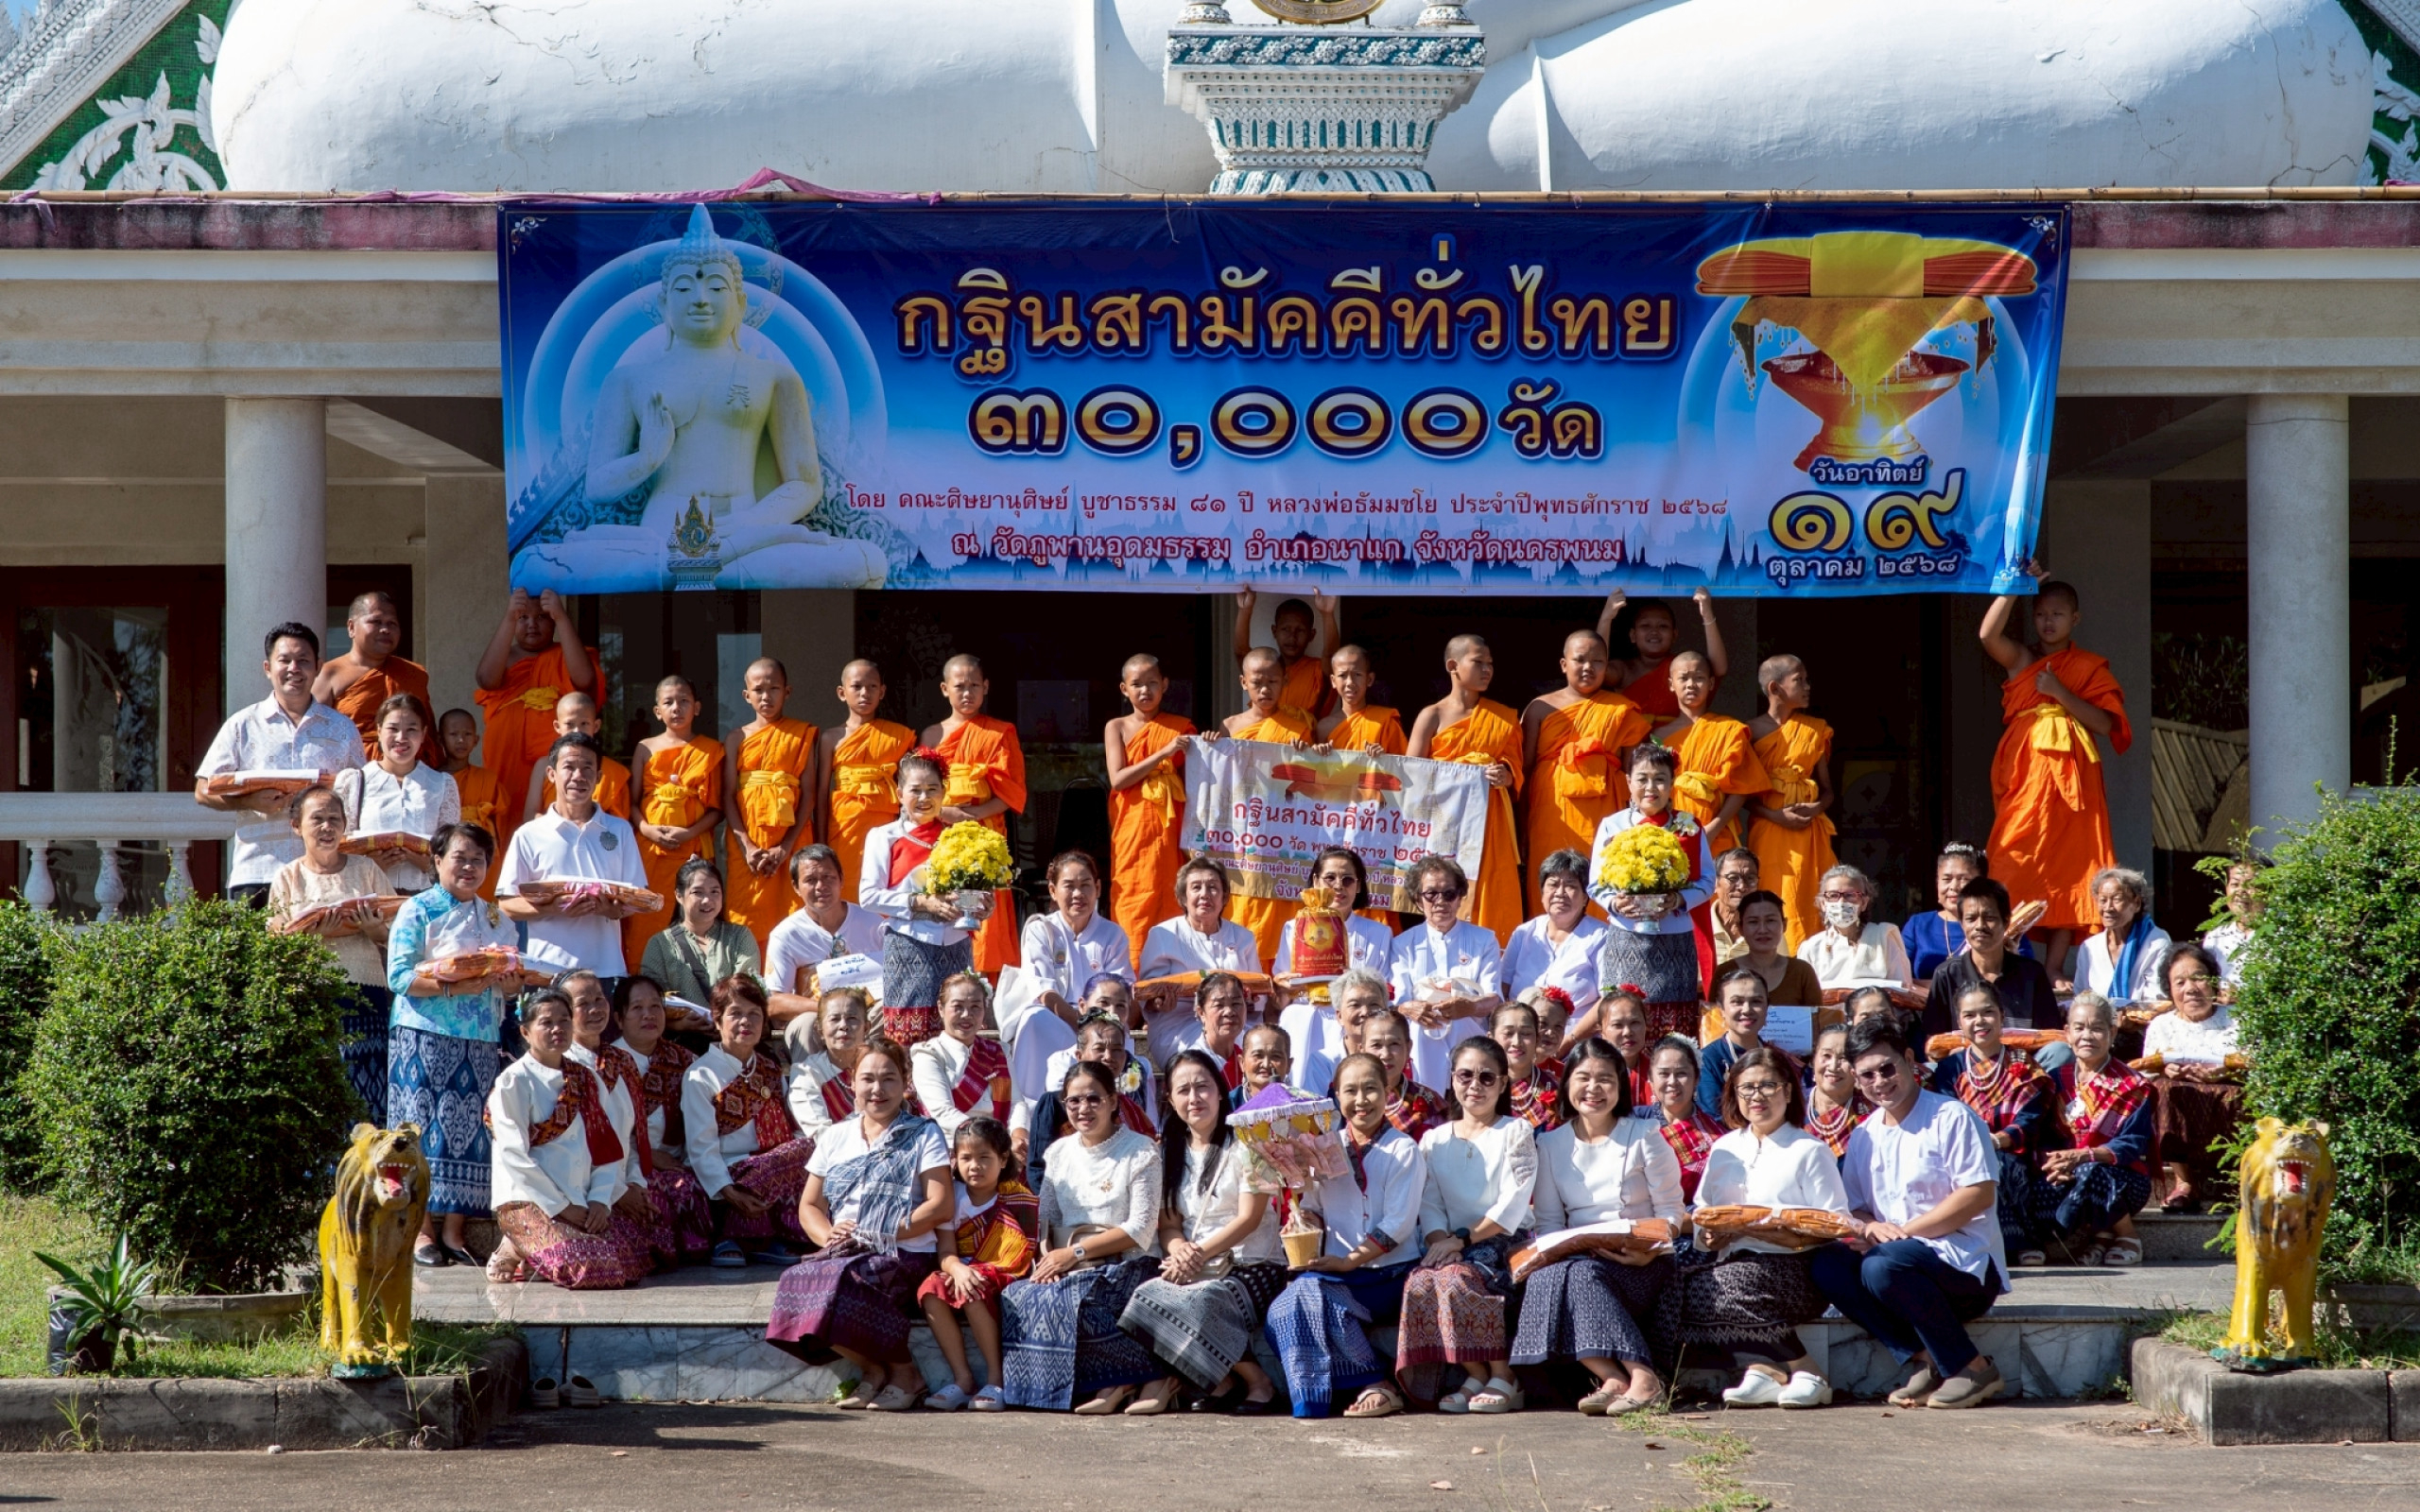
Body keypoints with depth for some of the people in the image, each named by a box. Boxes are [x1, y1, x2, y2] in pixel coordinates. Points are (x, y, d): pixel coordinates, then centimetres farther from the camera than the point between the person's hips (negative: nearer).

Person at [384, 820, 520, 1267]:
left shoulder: (497, 918, 16)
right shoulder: (418, 910, 0)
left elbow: (513, 978, 16)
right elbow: (399, 975, -10)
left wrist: (505, 979, -9)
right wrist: (453, 987, -20)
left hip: (480, 1037, 5)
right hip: (424, 1033, -5)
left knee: (470, 1128, 1)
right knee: (427, 1125, -6)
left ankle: (454, 1229, 6)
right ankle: (422, 1230, -2)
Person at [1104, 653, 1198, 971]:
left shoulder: (1181, 728, 8)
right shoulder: (1117, 727, 7)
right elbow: (1118, 779, -6)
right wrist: (1162, 754, -11)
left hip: (1170, 832, 0)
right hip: (1132, 833, 0)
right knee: (1133, 912, -5)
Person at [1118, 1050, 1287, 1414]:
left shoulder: (1244, 1144, -1)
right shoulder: (1171, 1152, 16)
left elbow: (1249, 1218, -8)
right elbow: (1168, 1223, 11)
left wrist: (1199, 1253, -18)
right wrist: (1179, 1250, -13)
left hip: (1252, 1266, -5)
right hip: (1194, 1270, 5)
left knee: (1200, 1302, -36)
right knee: (1146, 1296, -27)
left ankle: (1258, 1382, -12)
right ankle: (1217, 1382, -10)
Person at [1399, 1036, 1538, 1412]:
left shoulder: (1516, 1133, 5)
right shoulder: (1434, 1140, 17)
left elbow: (1513, 1204, -7)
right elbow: (1429, 1205, 7)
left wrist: (1462, 1239, -16)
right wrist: (1441, 1241, -15)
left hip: (1504, 1243, -4)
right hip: (1451, 1249, 4)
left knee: (1455, 1279, -35)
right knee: (1419, 1281, -30)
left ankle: (1502, 1378, -25)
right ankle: (1475, 1377, -21)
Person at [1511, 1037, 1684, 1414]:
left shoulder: (1643, 1138, 4)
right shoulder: (1551, 1145, 14)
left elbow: (1671, 1210, 1)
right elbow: (1548, 1220, 11)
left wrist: (1650, 1249, -17)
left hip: (1640, 1268, -3)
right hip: (1578, 1255, 3)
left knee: (1582, 1272, -35)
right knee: (1543, 1276, -32)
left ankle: (1642, 1377, -39)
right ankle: (1613, 1379, -38)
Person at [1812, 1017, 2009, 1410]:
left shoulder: (1951, 1118, -6)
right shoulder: (1864, 1137, 14)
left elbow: (1979, 1194, -14)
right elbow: (1853, 1207, 13)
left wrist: (1904, 1231, -18)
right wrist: (1870, 1226, -14)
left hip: (1966, 1265, -6)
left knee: (1883, 1264, -34)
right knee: (1826, 1264, -18)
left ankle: (1972, 1369, -19)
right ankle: (1923, 1362, -19)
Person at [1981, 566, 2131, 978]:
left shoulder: (2089, 667, 10)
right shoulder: (2021, 659, 11)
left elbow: (2106, 723, -2)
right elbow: (1989, 634, -10)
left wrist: (2061, 693, -10)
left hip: (2070, 773, 0)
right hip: (2025, 770, 0)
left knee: (2067, 867, -4)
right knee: (2016, 866, -9)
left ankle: (2054, 967, -3)